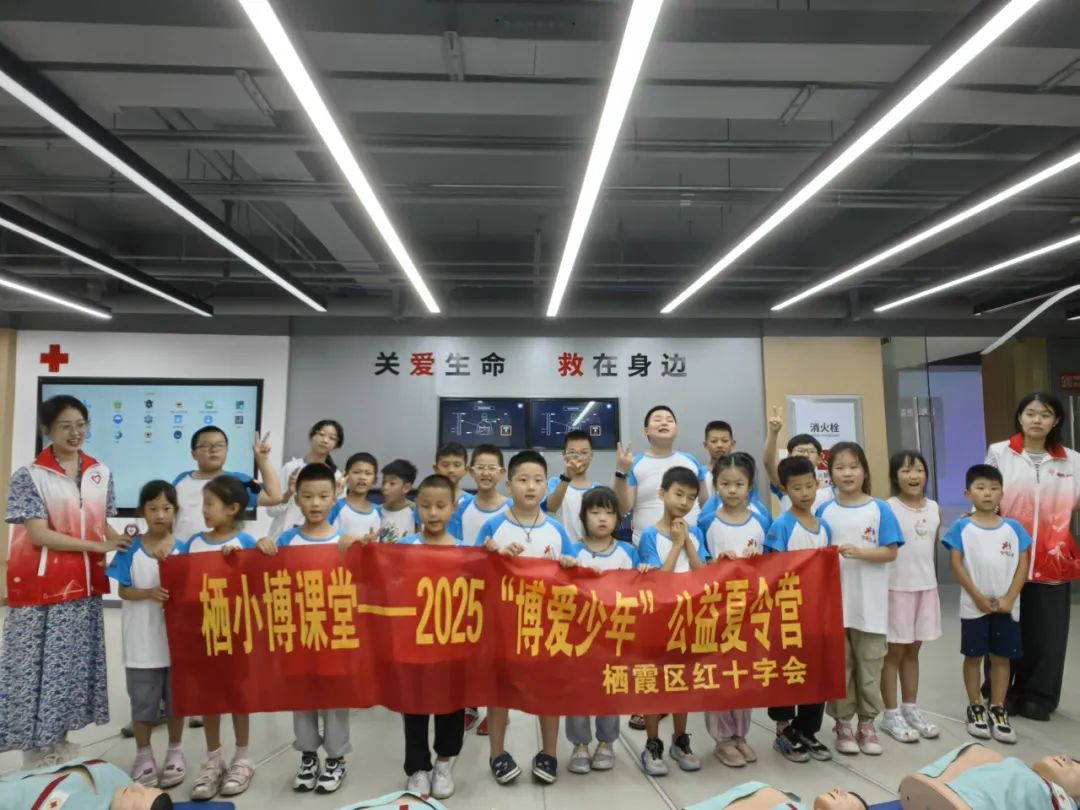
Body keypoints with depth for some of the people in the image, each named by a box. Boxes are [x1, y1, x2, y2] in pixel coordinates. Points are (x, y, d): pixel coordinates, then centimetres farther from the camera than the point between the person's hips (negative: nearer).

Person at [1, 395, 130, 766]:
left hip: (84, 585, 5)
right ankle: (36, 750, 18)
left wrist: (123, 542, -9)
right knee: (39, 664, 3)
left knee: (76, 663, 12)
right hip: (43, 586, -4)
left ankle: (59, 740, 28)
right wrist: (97, 546, -18)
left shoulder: (100, 474, 5)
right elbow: (39, 534, -14)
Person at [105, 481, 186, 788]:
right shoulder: (131, 549, -4)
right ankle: (143, 756, 28)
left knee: (176, 699, 12)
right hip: (141, 641, 0)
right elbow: (124, 591, -4)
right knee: (142, 702, 11)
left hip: (176, 637, 0)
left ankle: (175, 753, 29)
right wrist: (150, 593, -22)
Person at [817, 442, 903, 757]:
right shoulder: (824, 511, 1)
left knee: (869, 665, 10)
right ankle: (842, 724, 21)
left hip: (869, 603, -1)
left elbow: (890, 552, -6)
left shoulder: (880, 509, -2)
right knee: (839, 665, 9)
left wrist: (859, 552, -19)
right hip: (834, 600, 1)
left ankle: (867, 724, 25)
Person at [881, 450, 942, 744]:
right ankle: (891, 714, 15)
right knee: (894, 651, 4)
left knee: (913, 651, 16)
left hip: (926, 586, 5)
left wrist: (923, 569, 12)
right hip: (896, 588, -5)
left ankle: (910, 709, 27)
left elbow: (934, 545, 15)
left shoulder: (935, 508, 5)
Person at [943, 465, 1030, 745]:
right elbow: (956, 564, -6)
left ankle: (998, 710, 23)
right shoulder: (962, 527, -5)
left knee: (1002, 658, 10)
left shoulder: (1014, 527, 1)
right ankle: (975, 708, 22)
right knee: (973, 656, 8)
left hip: (1007, 606, 2)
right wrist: (978, 597, -11)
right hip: (974, 606, -2)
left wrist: (1009, 598, -8)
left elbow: (1023, 564, 0)